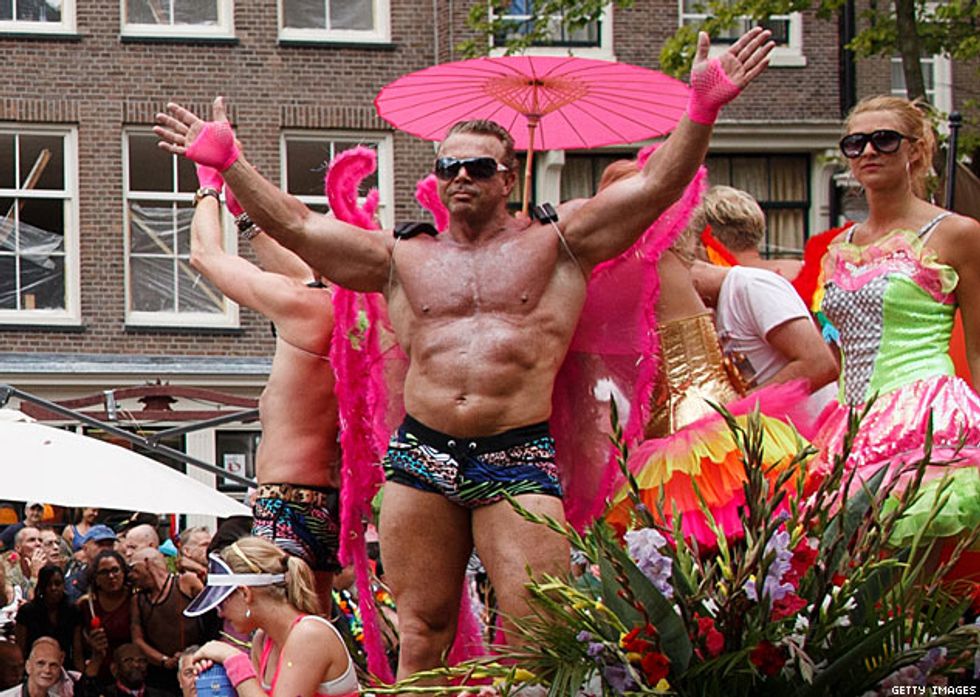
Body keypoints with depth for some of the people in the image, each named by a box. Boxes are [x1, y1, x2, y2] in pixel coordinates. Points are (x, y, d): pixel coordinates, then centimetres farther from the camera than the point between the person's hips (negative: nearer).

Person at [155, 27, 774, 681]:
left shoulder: (555, 246, 9)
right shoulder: (404, 259, 17)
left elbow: (656, 186, 1)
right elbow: (295, 225, 15)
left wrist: (703, 108, -11)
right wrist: (227, 160, 10)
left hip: (518, 460, -3)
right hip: (420, 458, 3)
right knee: (420, 633, 3)